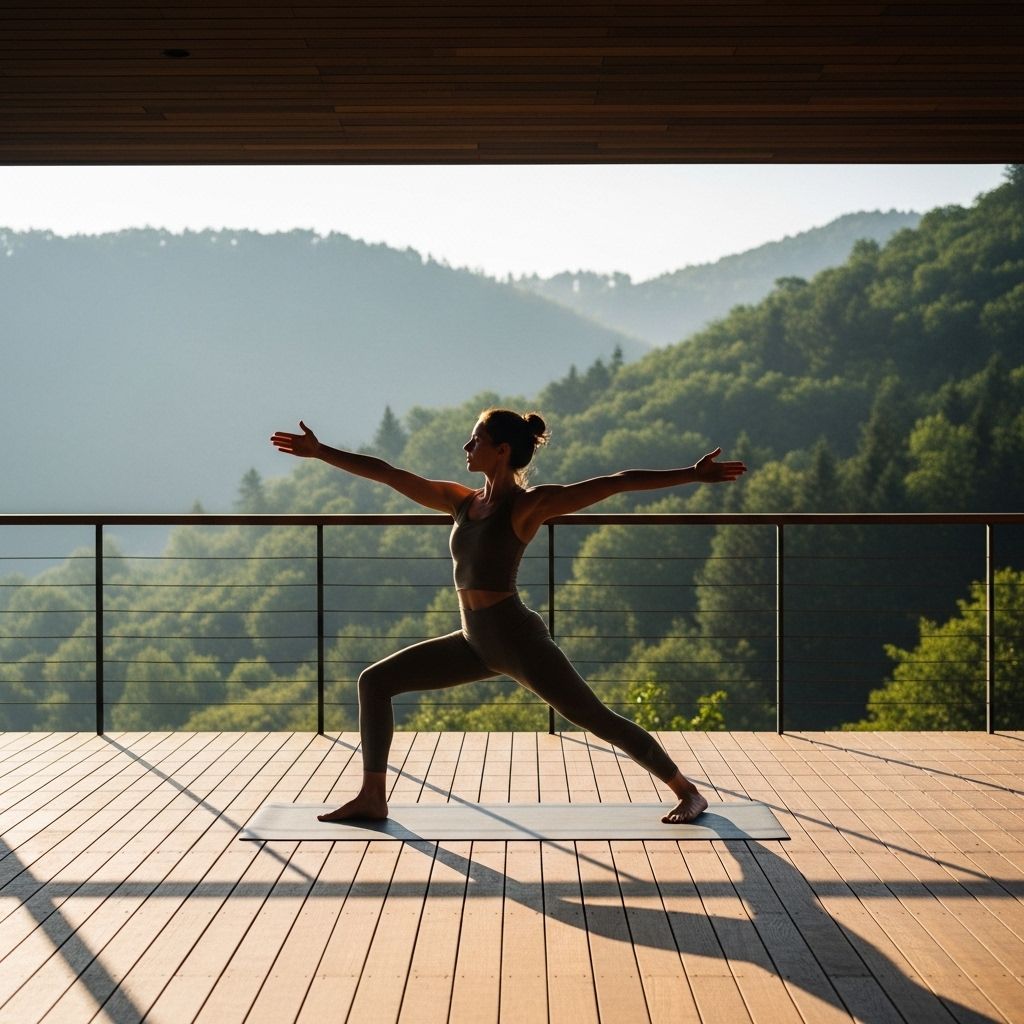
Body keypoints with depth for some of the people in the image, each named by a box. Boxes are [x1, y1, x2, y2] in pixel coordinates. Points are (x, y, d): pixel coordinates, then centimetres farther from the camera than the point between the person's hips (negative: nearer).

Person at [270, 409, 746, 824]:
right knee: (374, 681, 6)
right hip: (475, 642, 7)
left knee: (597, 719, -3)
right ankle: (372, 796, 10)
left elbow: (615, 482, -16)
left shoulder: (530, 503, -11)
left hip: (517, 639, -7)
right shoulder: (462, 502, 9)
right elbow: (388, 474, 13)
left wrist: (691, 474, -20)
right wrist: (320, 452, 15)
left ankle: (689, 793, 13)